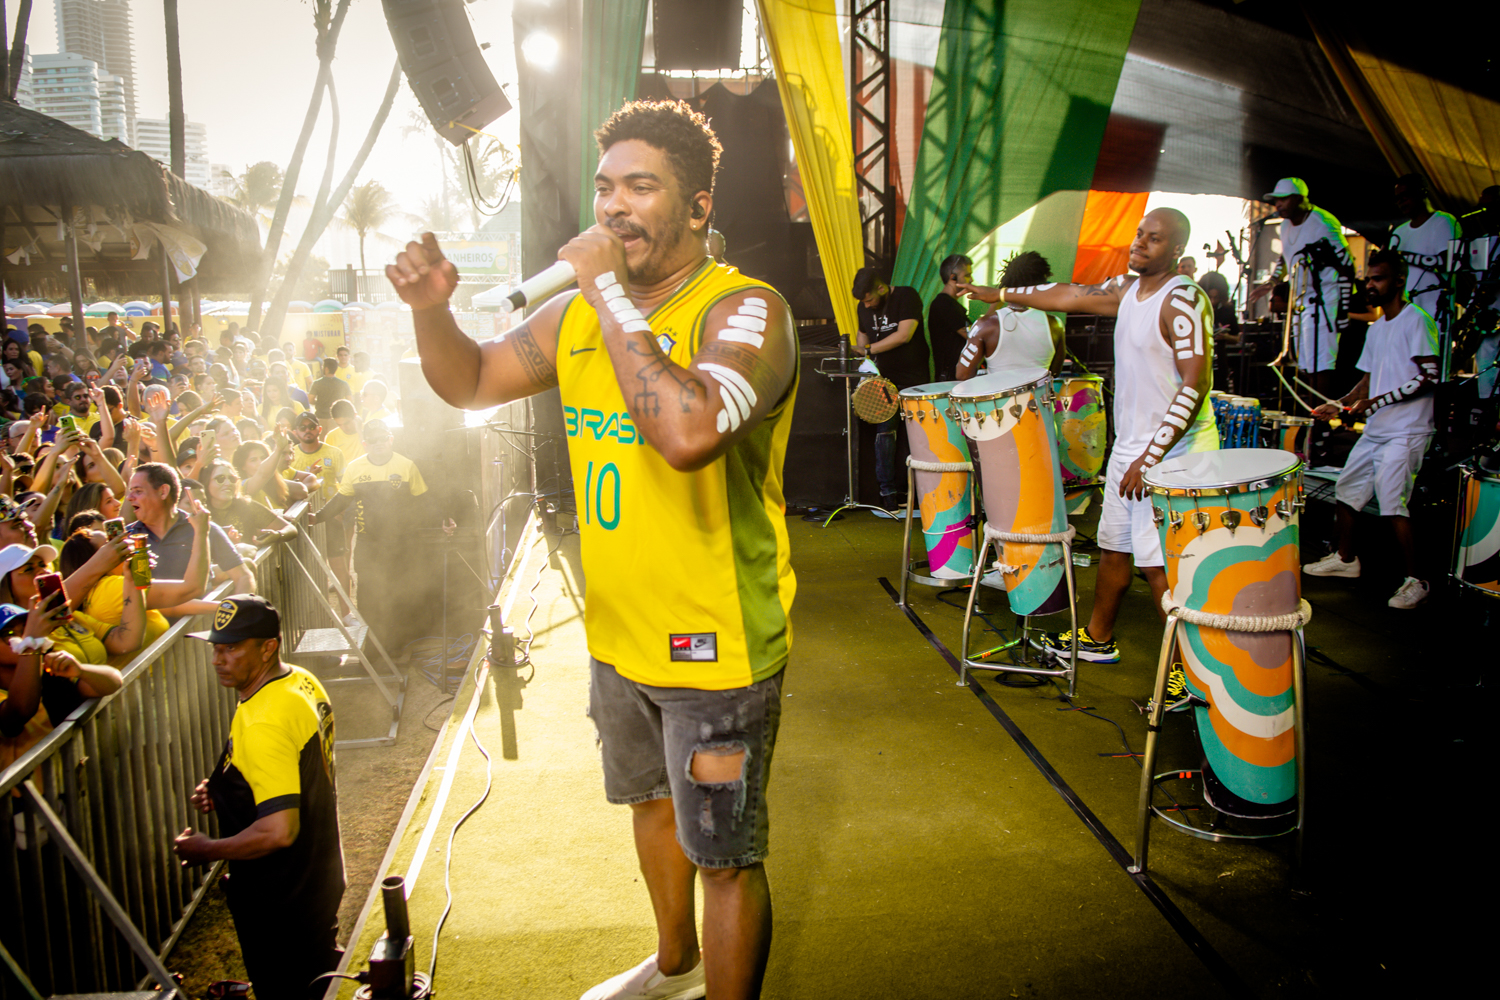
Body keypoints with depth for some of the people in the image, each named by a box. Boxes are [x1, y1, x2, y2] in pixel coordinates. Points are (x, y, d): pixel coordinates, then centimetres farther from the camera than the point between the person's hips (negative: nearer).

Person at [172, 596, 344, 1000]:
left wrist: (206, 850, -19)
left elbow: (278, 831, -34)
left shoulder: (263, 724, -31)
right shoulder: (303, 683, -1)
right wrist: (223, 792, 4)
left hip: (279, 904, -9)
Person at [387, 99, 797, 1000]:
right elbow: (471, 383, 14)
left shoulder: (744, 310, -21)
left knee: (723, 853, 7)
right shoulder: (578, 314, 3)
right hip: (618, 632, 8)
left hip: (715, 645, -8)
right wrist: (432, 310, -7)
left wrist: (608, 290, -31)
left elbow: (689, 432, -41)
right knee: (653, 801, 27)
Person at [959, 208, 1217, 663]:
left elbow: (1195, 386, -23)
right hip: (1129, 446, 9)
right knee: (1113, 548, 19)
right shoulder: (1127, 289, 9)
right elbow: (1071, 295, 22)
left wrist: (1152, 456, -26)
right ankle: (1098, 638, 37)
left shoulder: (1182, 301, -17)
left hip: (1172, 454, -9)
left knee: (1160, 567, -10)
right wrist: (1002, 295, 27)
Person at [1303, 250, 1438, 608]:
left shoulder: (1416, 320, -10)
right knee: (1346, 488, 14)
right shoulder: (1375, 329, 17)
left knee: (1392, 503, -15)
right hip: (1374, 431, 9)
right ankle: (1345, 559, 30)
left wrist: (1378, 402, -20)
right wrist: (1341, 405, 9)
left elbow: (1429, 377, -18)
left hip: (1405, 432, -9)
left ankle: (1415, 581, -5)